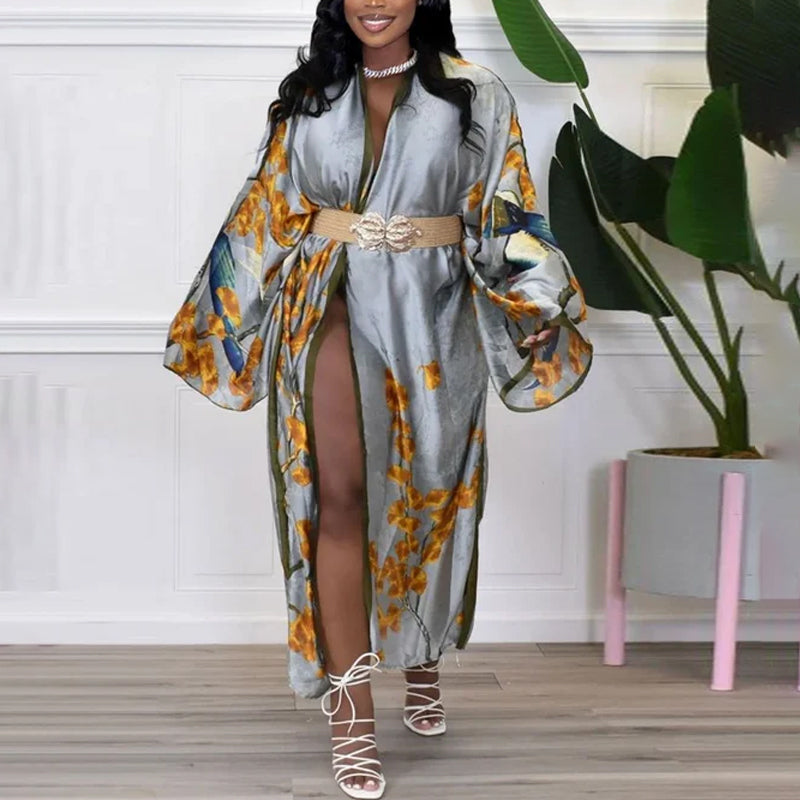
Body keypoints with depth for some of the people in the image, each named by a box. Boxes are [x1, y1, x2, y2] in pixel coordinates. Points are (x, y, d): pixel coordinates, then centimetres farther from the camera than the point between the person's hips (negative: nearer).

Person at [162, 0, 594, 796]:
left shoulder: (475, 95, 4)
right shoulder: (308, 96, 9)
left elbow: (504, 215, 2)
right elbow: (266, 210, 12)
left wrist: (535, 307, -11)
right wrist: (220, 313, 12)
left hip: (432, 313, 0)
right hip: (330, 308, 0)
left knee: (428, 494, 11)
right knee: (338, 494, -10)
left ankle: (423, 660, 36)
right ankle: (350, 708, -4)